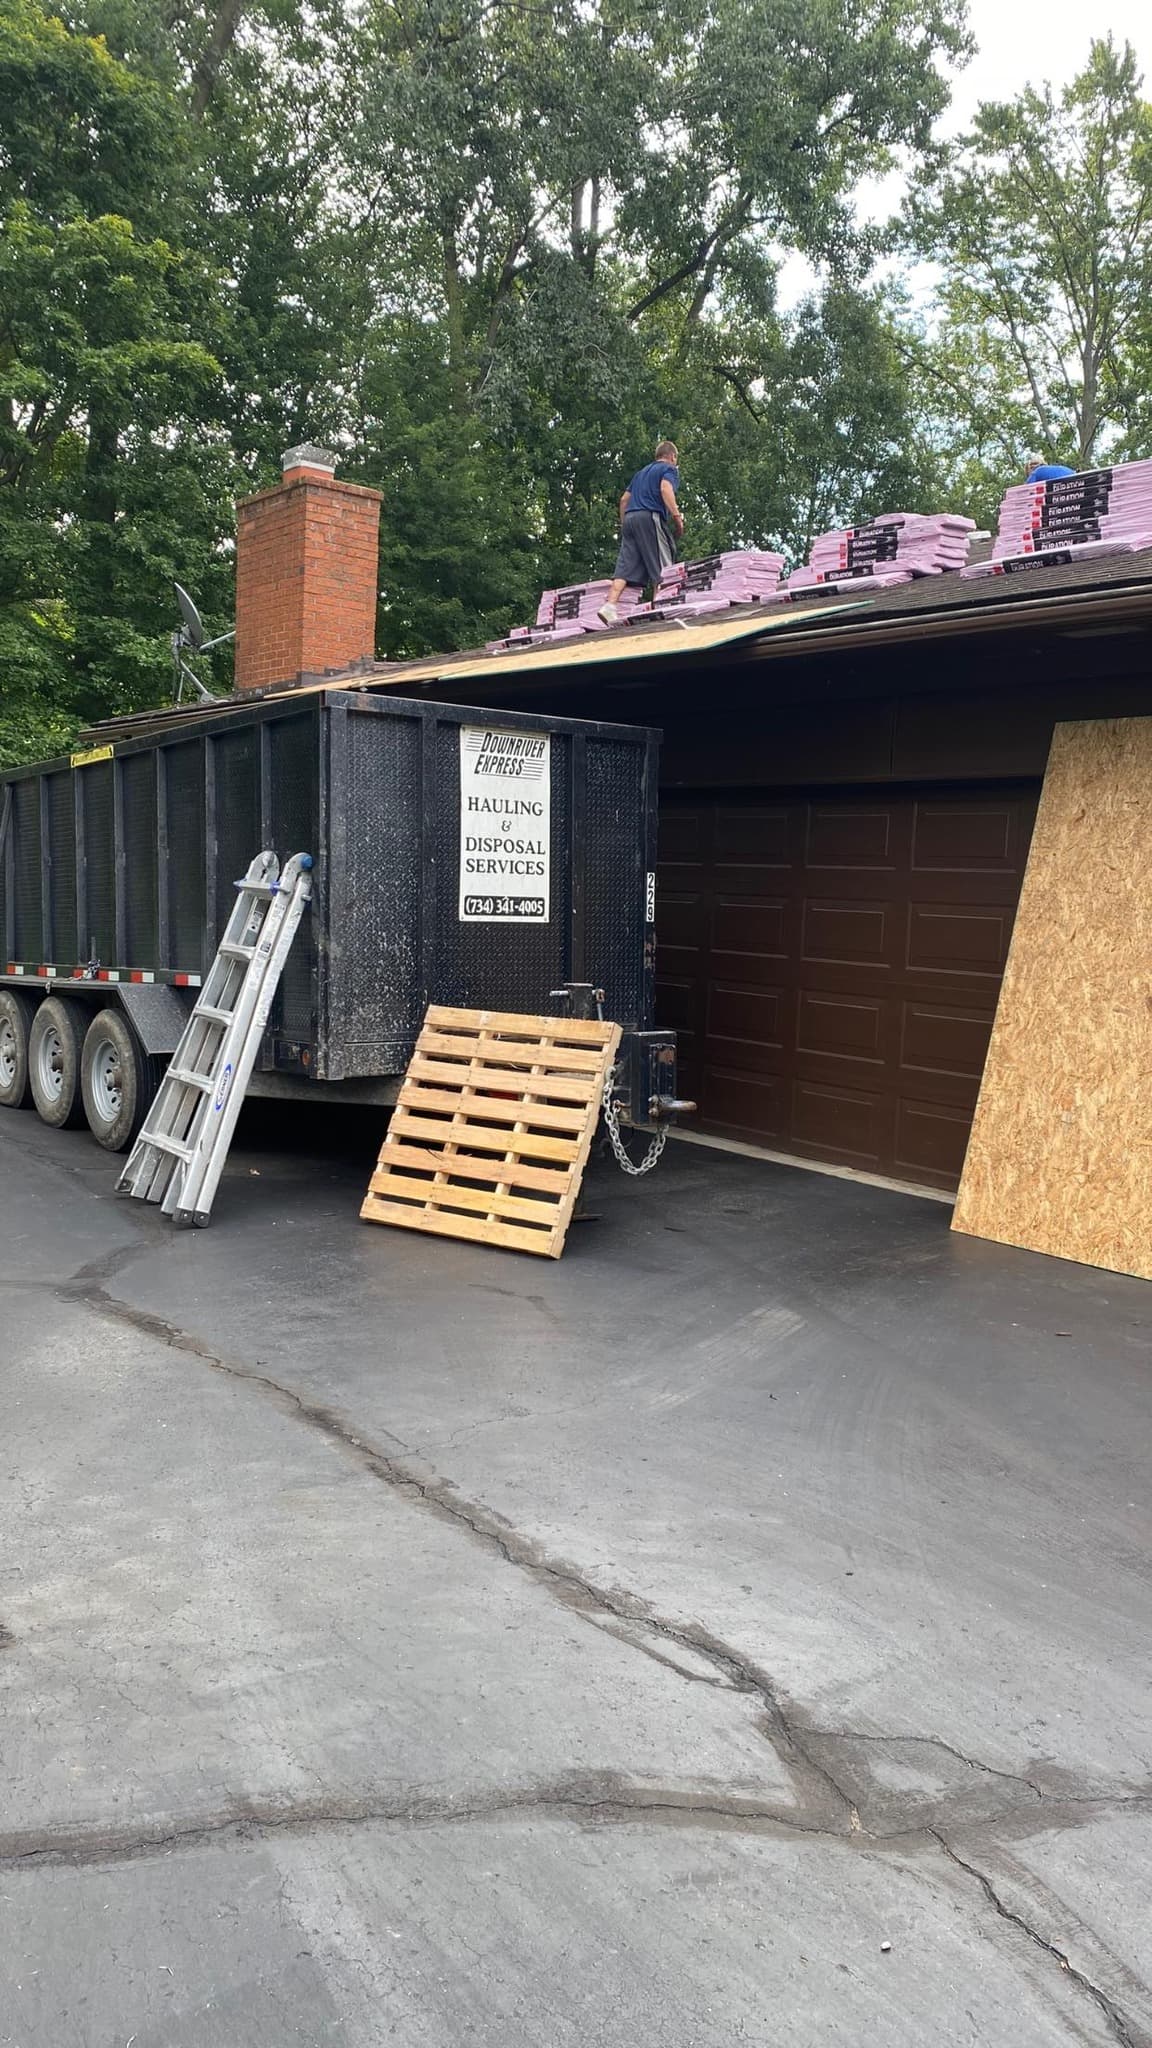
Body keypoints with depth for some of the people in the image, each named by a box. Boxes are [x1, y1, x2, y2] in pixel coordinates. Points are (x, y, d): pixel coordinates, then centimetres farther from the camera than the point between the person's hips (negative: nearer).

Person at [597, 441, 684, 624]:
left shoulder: (642, 471, 29)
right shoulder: (669, 469, 8)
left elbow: (624, 499, 25)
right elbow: (666, 489, -13)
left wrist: (623, 524, 29)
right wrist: (677, 517, -16)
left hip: (630, 517, 6)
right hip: (651, 517, -6)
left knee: (625, 567, -3)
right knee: (661, 566, -3)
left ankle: (609, 606, -18)